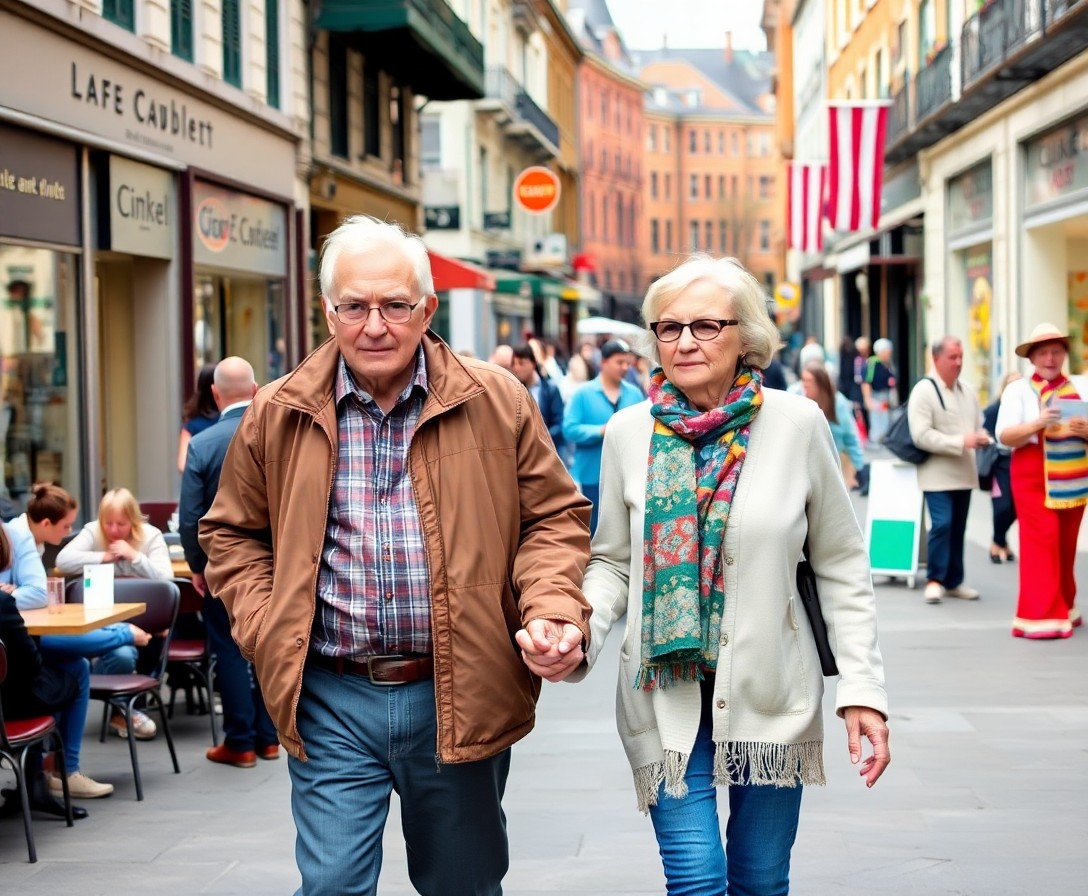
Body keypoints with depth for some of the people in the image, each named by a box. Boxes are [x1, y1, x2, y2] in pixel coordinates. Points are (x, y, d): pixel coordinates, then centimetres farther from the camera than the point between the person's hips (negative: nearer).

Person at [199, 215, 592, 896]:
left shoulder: (496, 403, -2)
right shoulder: (277, 417, 1)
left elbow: (555, 518, 4)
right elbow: (234, 534, 12)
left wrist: (552, 608, -14)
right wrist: (264, 629, -3)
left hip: (457, 697, 0)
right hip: (330, 701, 0)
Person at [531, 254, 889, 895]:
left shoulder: (797, 424, -6)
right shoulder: (630, 432, -2)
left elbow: (842, 567, 1)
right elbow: (613, 562, 7)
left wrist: (863, 688, -4)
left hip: (771, 691, 0)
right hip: (666, 692, 0)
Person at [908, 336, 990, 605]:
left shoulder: (968, 391, 10)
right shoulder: (924, 390, -10)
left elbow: (978, 425, 19)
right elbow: (921, 435, -17)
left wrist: (980, 437, -7)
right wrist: (961, 442, -20)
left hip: (963, 473, 6)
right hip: (937, 474, -6)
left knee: (958, 528, 9)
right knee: (942, 524, -14)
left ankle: (954, 581, 18)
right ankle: (934, 580, -2)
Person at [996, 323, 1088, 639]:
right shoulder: (1018, 390, 2)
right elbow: (1005, 436, -8)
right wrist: (1037, 425, -24)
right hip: (1034, 475, -4)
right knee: (1041, 541, -10)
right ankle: (1041, 616, -9)